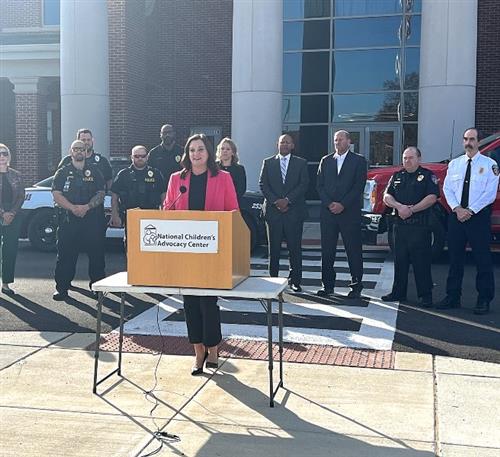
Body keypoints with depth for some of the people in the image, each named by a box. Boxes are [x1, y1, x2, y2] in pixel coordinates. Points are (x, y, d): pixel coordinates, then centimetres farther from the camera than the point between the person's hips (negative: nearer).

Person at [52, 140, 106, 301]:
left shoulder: (94, 171, 11)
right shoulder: (63, 172, 10)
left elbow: (101, 194, 4)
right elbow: (57, 195, 0)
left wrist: (87, 207, -12)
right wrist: (73, 208, -15)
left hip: (93, 219, 1)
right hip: (68, 220, 0)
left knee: (96, 253, 1)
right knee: (65, 254, -1)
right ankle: (62, 288, 4)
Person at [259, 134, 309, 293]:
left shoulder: (301, 163, 9)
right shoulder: (268, 162, 11)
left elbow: (304, 184, -1)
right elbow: (263, 184, 4)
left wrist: (287, 200, -11)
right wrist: (276, 201, -9)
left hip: (294, 211, -1)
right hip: (273, 210, 1)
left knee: (295, 248, 0)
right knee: (274, 248, 3)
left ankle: (295, 280, 7)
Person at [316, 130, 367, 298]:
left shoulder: (358, 161, 3)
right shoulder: (326, 161, 14)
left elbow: (359, 186, -4)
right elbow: (320, 185, 9)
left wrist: (342, 205, -11)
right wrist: (329, 204, -6)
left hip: (350, 212, -3)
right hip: (328, 212, 3)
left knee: (353, 250, 0)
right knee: (327, 251, 5)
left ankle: (356, 286, 7)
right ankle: (328, 285, 13)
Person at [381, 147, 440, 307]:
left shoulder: (428, 175, 2)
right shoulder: (397, 176, 16)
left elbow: (432, 198, -10)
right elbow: (387, 196, 8)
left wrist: (411, 210, -15)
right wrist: (399, 206, -12)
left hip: (420, 226, -5)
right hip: (400, 225, 5)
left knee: (421, 261, -3)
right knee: (400, 259, 10)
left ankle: (425, 295, 2)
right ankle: (398, 292, 19)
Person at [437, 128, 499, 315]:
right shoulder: (454, 164, 11)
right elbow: (447, 189, 6)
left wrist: (470, 211, -14)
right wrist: (457, 209, -10)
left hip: (479, 216, -4)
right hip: (456, 215, 4)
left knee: (483, 259, 0)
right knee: (455, 258, 8)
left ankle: (484, 300, 8)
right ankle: (453, 296, 17)